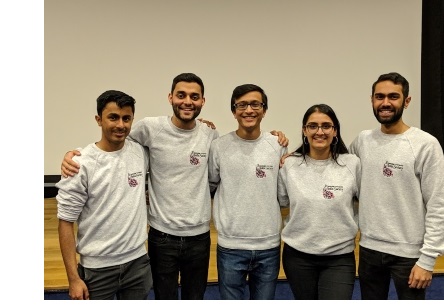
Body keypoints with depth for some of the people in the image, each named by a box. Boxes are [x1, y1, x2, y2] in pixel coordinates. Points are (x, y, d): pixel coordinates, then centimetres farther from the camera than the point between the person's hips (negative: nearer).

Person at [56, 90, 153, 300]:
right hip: (97, 267, -3)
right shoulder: (81, 165, -14)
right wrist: (73, 278, -11)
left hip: (138, 261, 4)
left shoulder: (141, 152, -3)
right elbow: (66, 222, -11)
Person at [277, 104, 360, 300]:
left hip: (340, 258, -1)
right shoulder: (289, 164, -4)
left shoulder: (352, 163, -7)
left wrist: (352, 225, -2)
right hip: (297, 255, 2)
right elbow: (279, 203, 10)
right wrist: (291, 227, 1)